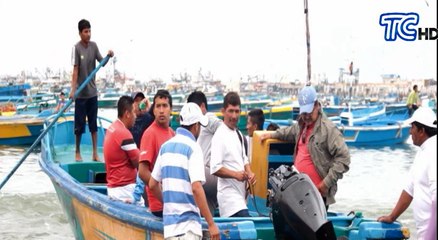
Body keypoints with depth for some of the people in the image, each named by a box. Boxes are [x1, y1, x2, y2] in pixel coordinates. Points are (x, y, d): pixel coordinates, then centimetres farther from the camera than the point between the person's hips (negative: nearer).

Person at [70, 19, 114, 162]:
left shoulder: (93, 46, 3)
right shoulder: (77, 48, -11)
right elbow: (75, 70, -16)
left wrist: (108, 56, -19)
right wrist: (73, 89, -24)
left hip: (92, 92, 5)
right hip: (81, 93, -5)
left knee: (94, 123, 6)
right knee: (79, 124, 2)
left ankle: (95, 153, 10)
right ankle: (77, 152, 15)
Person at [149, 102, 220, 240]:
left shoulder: (165, 147, 12)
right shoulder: (193, 147, -9)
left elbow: (152, 184, 17)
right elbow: (196, 187, -19)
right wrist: (211, 223, -17)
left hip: (169, 222, 7)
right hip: (187, 224, -7)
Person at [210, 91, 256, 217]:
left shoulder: (238, 134, 16)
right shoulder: (220, 136, -11)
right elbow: (215, 169, -16)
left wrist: (249, 173, 6)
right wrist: (235, 174, -22)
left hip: (240, 192, 8)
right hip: (229, 193, -8)